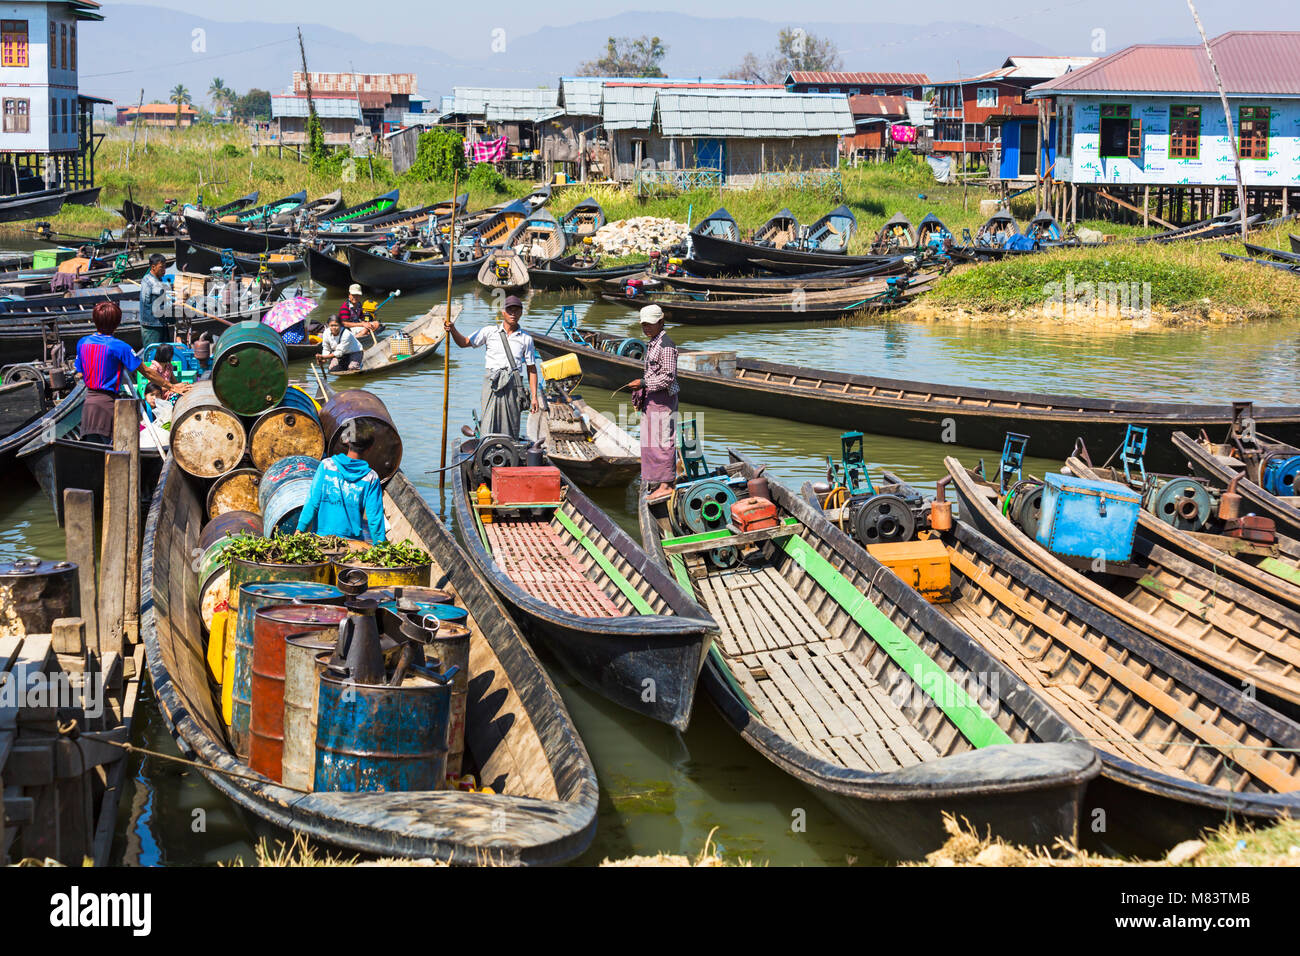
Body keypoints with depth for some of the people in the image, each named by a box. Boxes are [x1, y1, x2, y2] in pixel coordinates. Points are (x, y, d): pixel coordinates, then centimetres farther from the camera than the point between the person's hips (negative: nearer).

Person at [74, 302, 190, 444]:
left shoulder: (82, 343, 4)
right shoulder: (119, 347, -11)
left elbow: (80, 374, 12)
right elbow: (146, 372, -7)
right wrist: (171, 386, 1)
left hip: (88, 401, 5)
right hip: (108, 401, -5)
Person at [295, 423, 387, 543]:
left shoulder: (326, 466, -1)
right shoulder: (371, 477, -1)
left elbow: (312, 502, -2)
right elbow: (374, 516, 0)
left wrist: (300, 529, 3)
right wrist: (380, 545, 8)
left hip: (322, 535, 0)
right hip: (353, 539, 0)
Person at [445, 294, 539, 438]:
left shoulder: (526, 339, 12)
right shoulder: (489, 332, 11)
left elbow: (531, 369, 12)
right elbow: (464, 343, 11)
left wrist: (534, 396, 7)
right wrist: (452, 329, -9)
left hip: (513, 384, 1)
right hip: (492, 383, -1)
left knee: (511, 430, 0)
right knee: (489, 427, -9)